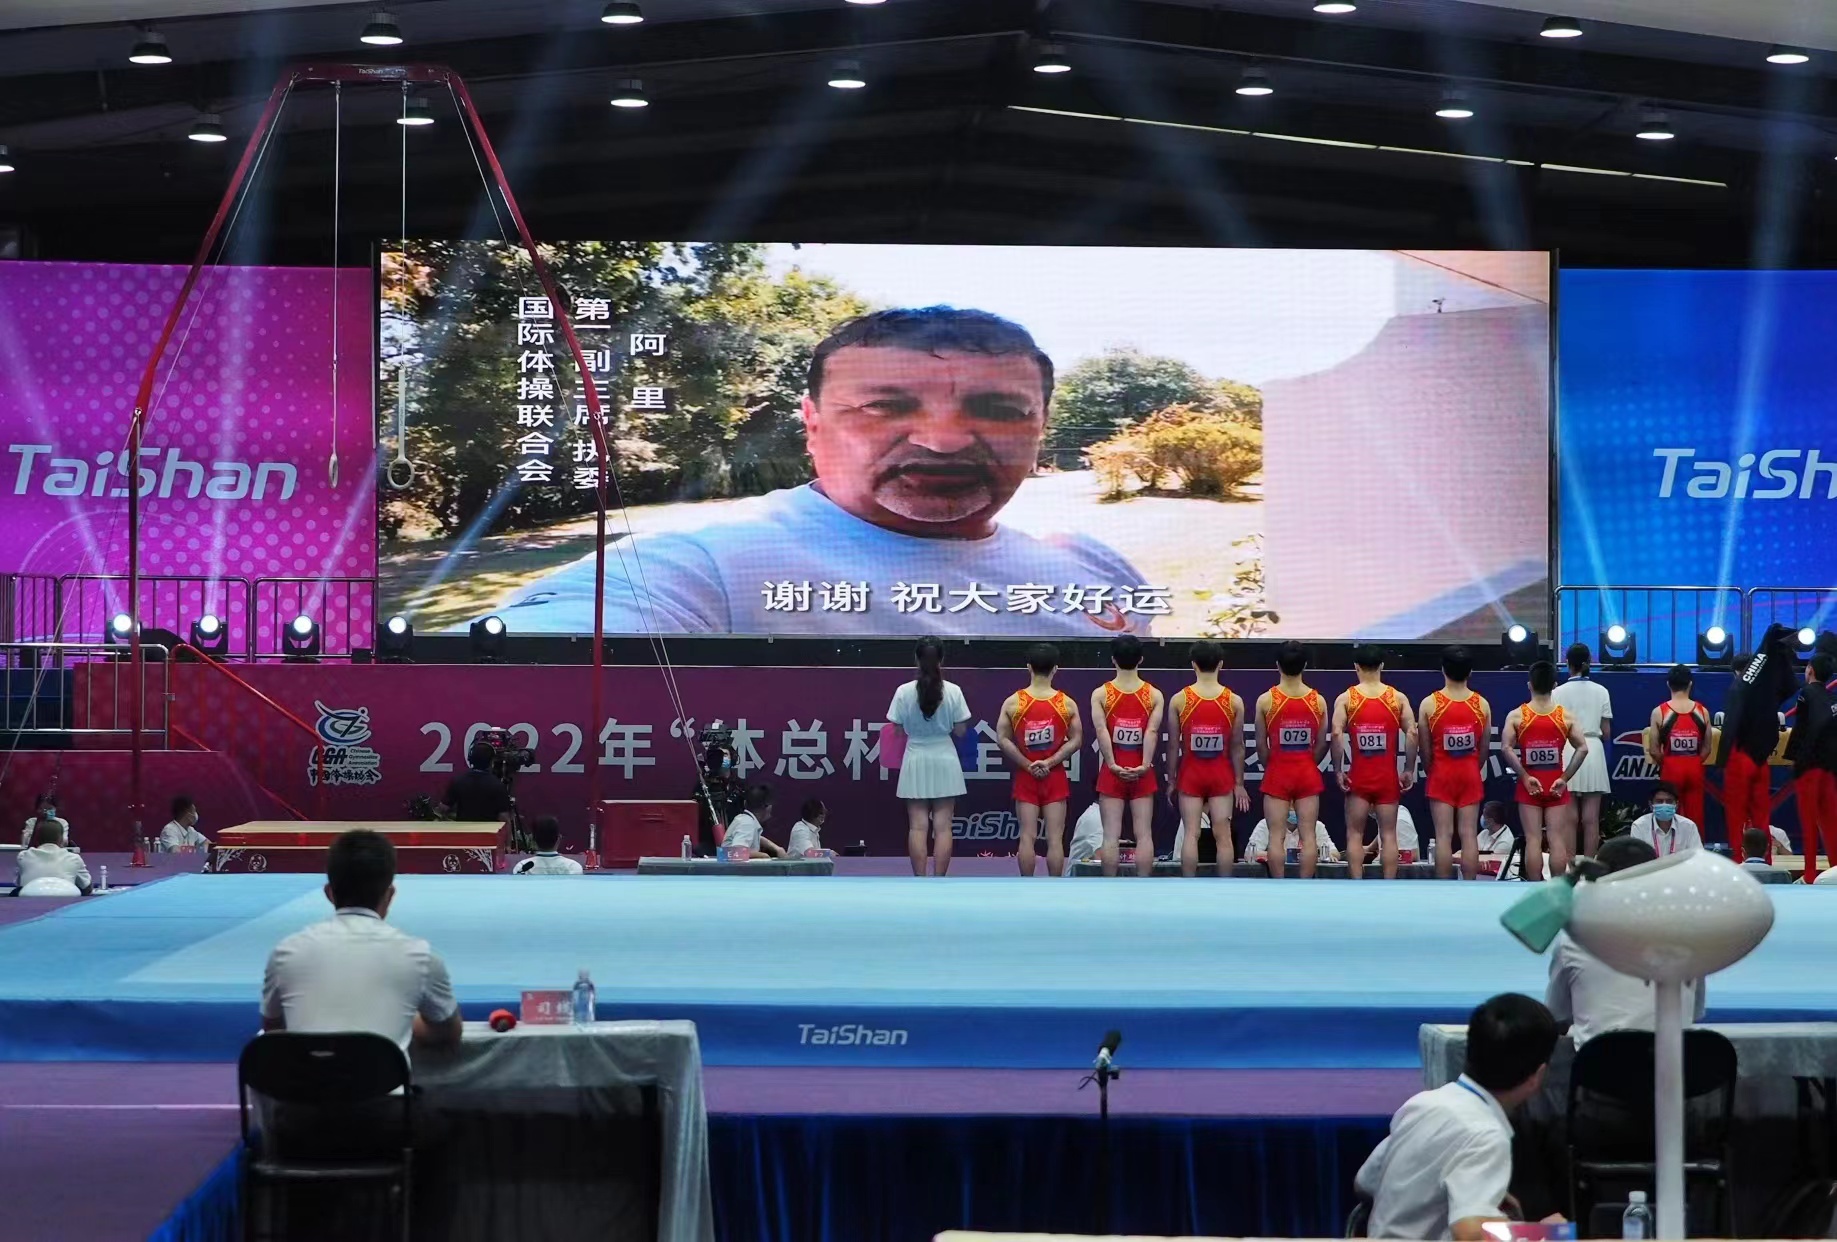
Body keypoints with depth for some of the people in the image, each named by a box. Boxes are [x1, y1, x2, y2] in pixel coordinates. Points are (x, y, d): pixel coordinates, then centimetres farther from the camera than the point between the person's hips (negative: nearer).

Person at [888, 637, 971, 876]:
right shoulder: (953, 691, -8)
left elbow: (898, 729, -3)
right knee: (942, 826, 4)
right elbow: (960, 730, -3)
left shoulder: (904, 692, -8)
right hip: (945, 759, 0)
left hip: (916, 760, 0)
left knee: (918, 826, 4)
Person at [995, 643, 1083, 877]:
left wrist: (1027, 765, -6)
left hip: (1025, 776, 0)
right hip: (1055, 777, 0)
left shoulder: (1013, 702, -3)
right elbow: (1076, 740, -5)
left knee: (1027, 837, 2)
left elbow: (1003, 740, -7)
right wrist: (1050, 762, -7)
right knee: (1055, 838, 1)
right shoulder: (1067, 703, -2)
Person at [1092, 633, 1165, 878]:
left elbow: (1102, 730, -13)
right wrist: (1144, 765, -16)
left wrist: (1113, 765, -15)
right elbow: (1152, 731, -12)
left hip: (1112, 772, 0)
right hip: (1141, 773, 1)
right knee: (1144, 834, 3)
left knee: (1111, 835, 1)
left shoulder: (1100, 694, -2)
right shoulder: (1154, 695, 0)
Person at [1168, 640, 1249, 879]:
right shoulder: (1234, 701, -2)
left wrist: (1171, 781, 6)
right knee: (1223, 835, 3)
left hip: (1190, 774, 0)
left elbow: (1173, 745, -2)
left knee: (1190, 834, 1)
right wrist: (1239, 783, 5)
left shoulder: (1179, 699, -4)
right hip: (1221, 775, 0)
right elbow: (1237, 746, -1)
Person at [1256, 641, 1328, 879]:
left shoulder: (1266, 700, -6)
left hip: (1277, 773, -1)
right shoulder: (1318, 700, -1)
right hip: (1308, 774, 1)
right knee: (1308, 836, 4)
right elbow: (1321, 744, 2)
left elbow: (1261, 744, -3)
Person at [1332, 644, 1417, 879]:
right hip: (1388, 776, 1)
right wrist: (1409, 770, -1)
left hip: (1358, 777, -1)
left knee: (1355, 834, 7)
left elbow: (1337, 734, -15)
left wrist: (1338, 770, -9)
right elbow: (1412, 734, -8)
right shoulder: (1397, 698, 2)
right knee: (1388, 834, 6)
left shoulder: (1345, 698, -2)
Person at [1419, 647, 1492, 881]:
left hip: (1441, 774, -2)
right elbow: (1484, 749, 5)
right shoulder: (1482, 705, -1)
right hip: (1470, 774, 2)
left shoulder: (1429, 704, -7)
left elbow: (1425, 749, -3)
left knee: (1443, 835, -1)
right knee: (1469, 835, 3)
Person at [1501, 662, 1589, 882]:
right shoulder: (1565, 717, 1)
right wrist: (1565, 778, -4)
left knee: (1533, 839, 0)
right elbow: (1582, 748, -7)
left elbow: (1506, 748, -15)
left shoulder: (1517, 716, -3)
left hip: (1529, 784, -1)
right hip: (1556, 785, 1)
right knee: (1557, 839, 3)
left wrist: (1525, 777, -11)